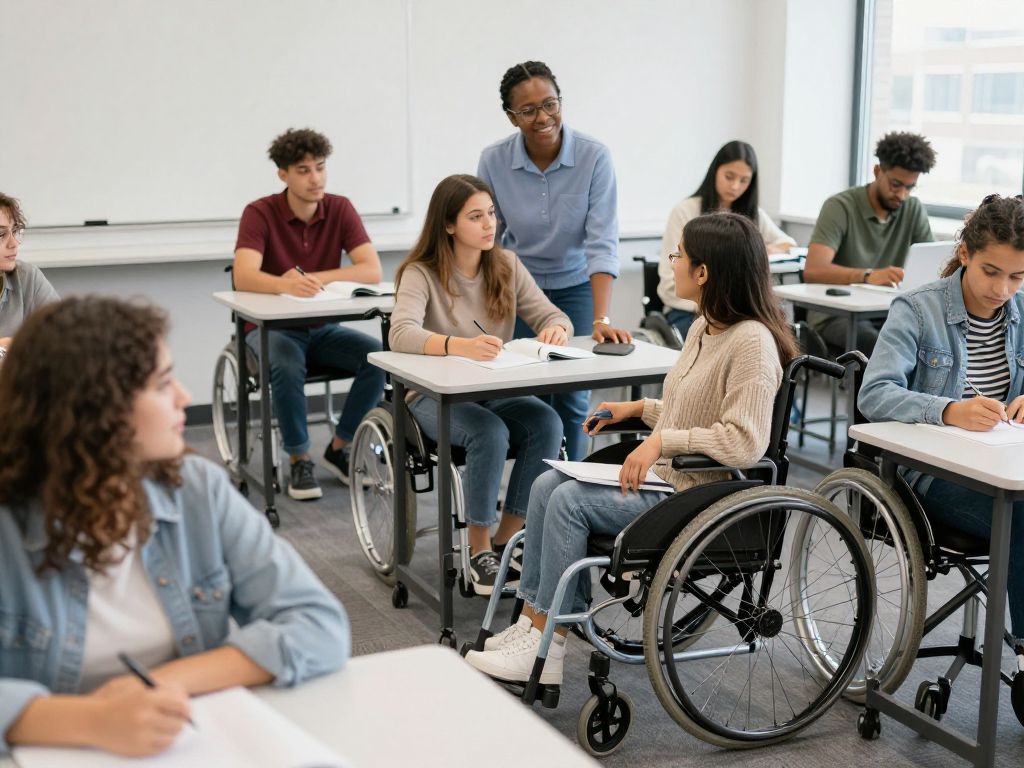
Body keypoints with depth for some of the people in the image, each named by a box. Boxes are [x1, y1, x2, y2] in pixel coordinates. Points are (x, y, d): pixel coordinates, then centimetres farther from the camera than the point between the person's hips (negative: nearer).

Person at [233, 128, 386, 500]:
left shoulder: (340, 209, -4)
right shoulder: (260, 213, -13)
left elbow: (372, 270, -15)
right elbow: (243, 277, -28)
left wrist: (316, 278, -28)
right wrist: (287, 284, -49)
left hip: (323, 327, 3)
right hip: (271, 327, -3)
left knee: (378, 355, -22)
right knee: (287, 368, -36)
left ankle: (339, 449, -3)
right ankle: (299, 460, -13)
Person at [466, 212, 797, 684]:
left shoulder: (752, 342, -19)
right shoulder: (702, 328, 11)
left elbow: (744, 442, -27)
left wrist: (663, 440, -25)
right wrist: (640, 409, 12)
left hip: (697, 494, -10)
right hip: (662, 473, 10)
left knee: (570, 501, -19)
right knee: (547, 485, -1)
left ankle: (545, 650, -8)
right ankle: (532, 623, 0)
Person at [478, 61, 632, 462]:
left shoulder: (594, 156, -20)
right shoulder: (494, 160, -15)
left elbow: (602, 243, -25)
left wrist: (601, 319, -33)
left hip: (575, 288, -1)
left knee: (572, 399, 1)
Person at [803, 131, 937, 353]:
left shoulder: (914, 210, 6)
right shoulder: (840, 207, -9)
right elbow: (813, 270, -22)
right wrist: (867, 276, -39)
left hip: (885, 314, 5)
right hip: (834, 315, -5)